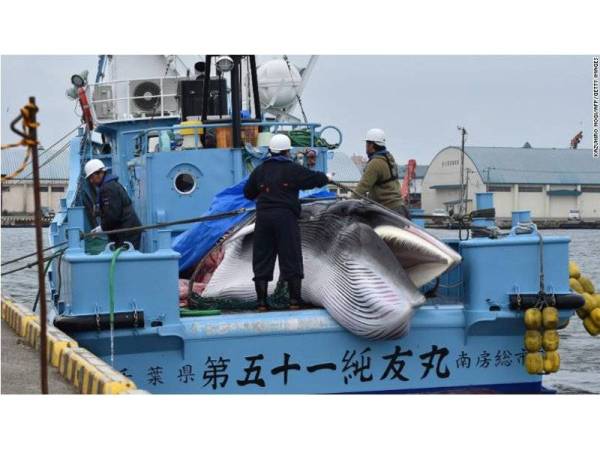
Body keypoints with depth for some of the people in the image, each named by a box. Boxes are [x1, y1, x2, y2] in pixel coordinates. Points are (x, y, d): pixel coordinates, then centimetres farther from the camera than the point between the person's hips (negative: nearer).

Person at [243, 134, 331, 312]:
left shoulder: (259, 170, 8)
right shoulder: (292, 169, -3)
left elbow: (248, 193, 17)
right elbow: (314, 178, 3)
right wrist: (326, 178, 25)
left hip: (263, 217, 3)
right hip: (285, 217, -3)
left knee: (262, 259, 7)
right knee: (291, 259, 4)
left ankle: (261, 302, 5)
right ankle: (295, 300, 4)